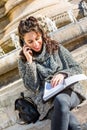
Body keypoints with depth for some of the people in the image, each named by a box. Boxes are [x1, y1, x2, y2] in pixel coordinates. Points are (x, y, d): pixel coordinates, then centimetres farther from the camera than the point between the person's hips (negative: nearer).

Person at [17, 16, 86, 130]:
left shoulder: (56, 48, 8)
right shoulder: (23, 61, 7)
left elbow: (77, 69, 6)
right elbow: (33, 87, -2)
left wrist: (63, 74, -16)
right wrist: (30, 61, -9)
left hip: (68, 91, 2)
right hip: (46, 100, -1)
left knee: (60, 100, -38)